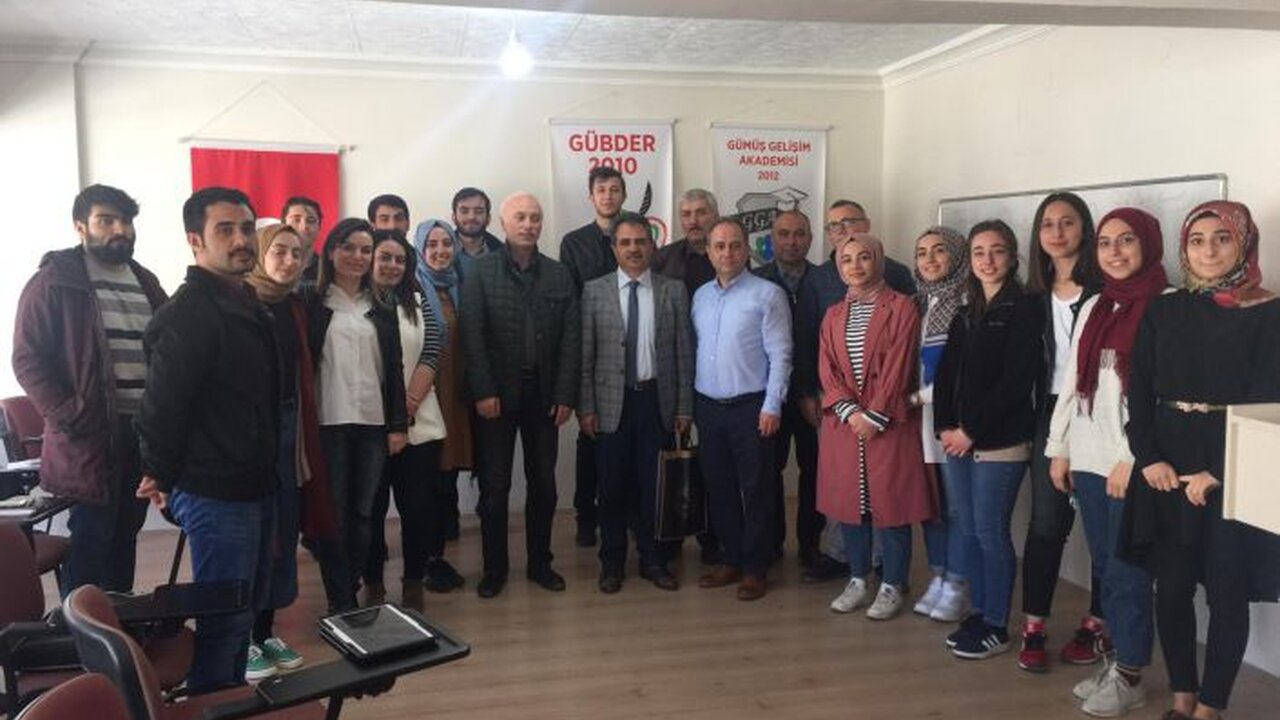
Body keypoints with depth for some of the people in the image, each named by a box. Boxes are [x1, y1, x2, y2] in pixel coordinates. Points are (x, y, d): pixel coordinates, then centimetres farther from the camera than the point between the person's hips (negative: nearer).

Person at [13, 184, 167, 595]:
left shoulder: (145, 283, 14)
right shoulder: (54, 282, -5)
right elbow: (28, 358, -9)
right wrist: (68, 418, -17)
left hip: (146, 434, 6)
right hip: (91, 436, -6)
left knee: (126, 535, 15)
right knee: (91, 540, 0)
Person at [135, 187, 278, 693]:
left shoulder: (247, 304, 13)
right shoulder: (189, 313, -18)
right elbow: (163, 404, -20)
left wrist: (267, 472, 15)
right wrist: (160, 475, -9)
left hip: (254, 486, 9)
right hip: (215, 493, -9)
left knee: (247, 608, 20)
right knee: (223, 618, 0)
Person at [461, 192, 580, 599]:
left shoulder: (559, 275, 7)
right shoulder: (481, 272, -1)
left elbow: (571, 339, 3)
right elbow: (472, 335, -6)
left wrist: (566, 395, -3)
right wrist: (483, 392, -13)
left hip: (544, 395, 3)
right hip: (497, 395, -2)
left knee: (543, 484, 10)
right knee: (494, 486, 5)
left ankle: (539, 563, 24)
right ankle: (494, 568, 17)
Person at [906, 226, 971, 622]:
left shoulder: (969, 303, -7)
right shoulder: (919, 304, 16)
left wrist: (925, 394, -8)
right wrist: (915, 398, 6)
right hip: (922, 414, 7)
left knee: (958, 502, -2)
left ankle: (957, 585, 9)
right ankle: (938, 577, 22)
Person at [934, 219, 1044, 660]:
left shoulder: (1024, 309, -6)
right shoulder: (966, 315, 15)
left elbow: (1015, 380, -13)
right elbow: (946, 373, 13)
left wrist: (972, 432, -12)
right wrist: (946, 426, -1)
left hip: (1000, 442, -6)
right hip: (959, 440, 7)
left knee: (991, 532, -2)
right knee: (968, 530, 11)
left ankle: (996, 627, 11)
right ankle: (979, 612, 24)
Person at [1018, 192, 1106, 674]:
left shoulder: (1105, 289, -5)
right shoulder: (1036, 295, 11)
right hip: (1051, 415, 4)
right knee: (1046, 522, 2)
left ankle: (1097, 625, 21)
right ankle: (1033, 628, 9)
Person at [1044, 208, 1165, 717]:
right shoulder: (1094, 307, 14)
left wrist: (1133, 459, -15)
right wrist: (1059, 448, 13)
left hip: (1132, 464, -6)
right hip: (1088, 460, 6)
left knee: (1126, 572, 0)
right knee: (1104, 568, 12)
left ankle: (1129, 678, 14)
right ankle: (1118, 660, 24)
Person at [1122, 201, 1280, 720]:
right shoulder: (1162, 312, 8)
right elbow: (1139, 391, 4)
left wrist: (1216, 472, -14)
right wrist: (1149, 459, -8)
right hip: (1168, 468, 3)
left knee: (1228, 592, 4)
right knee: (1172, 586, 7)